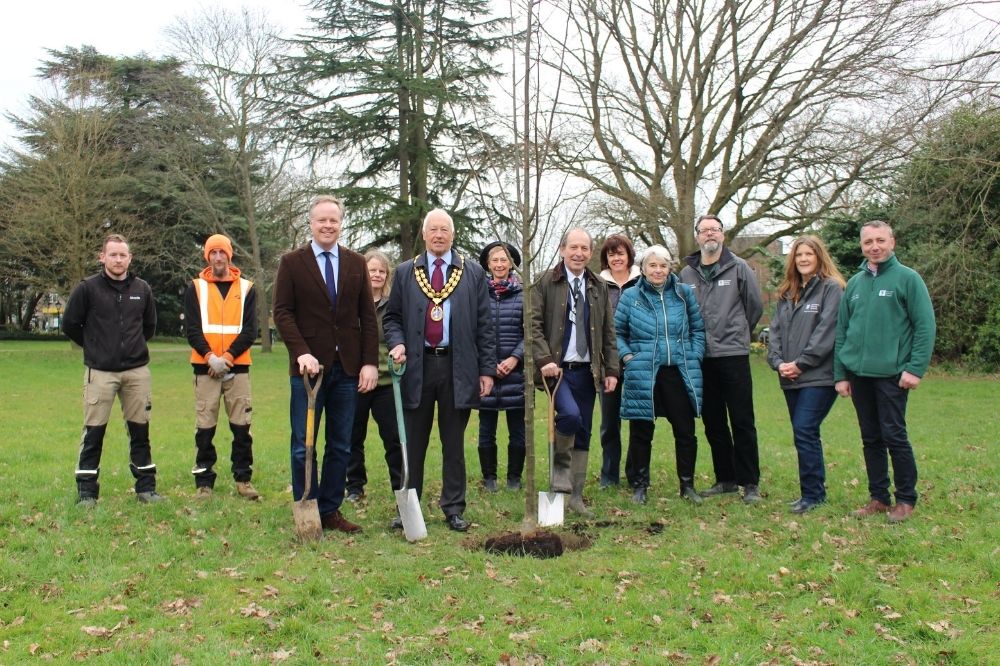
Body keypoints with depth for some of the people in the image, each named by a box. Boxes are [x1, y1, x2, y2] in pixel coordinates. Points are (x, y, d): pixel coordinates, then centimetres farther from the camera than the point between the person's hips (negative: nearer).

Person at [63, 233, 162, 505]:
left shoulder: (142, 289, 6)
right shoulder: (88, 288, -4)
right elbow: (69, 324, 3)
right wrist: (93, 346, 7)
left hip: (137, 371, 3)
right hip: (100, 371, -3)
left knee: (140, 431, 8)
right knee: (93, 432, 1)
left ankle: (146, 487, 17)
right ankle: (86, 491, 11)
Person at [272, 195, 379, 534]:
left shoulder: (356, 263, 10)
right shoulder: (292, 262, 2)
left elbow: (368, 316, 8)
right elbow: (282, 312, -3)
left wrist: (370, 362, -1)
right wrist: (302, 352, -16)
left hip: (348, 368, 3)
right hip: (309, 366, -3)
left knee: (341, 446, 8)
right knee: (303, 446, 3)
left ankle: (330, 511, 18)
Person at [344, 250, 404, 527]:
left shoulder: (394, 304, 2)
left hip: (386, 380, 0)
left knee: (394, 438, 1)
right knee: (354, 437, 12)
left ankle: (401, 489, 11)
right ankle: (355, 486, 27)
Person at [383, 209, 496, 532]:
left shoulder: (474, 273, 8)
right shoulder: (405, 272, 10)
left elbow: (484, 324, 6)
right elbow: (392, 317, 12)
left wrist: (487, 369, 1)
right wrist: (397, 344, -9)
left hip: (458, 368, 0)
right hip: (416, 367, 1)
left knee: (454, 443, 7)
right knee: (412, 442, 7)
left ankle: (453, 508, 17)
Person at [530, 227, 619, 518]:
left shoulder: (599, 287, 12)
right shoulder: (545, 282, -1)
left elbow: (608, 332, 13)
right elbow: (533, 325, -6)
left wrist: (611, 369, 6)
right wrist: (544, 360, -16)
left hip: (587, 371, 5)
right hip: (557, 368, -4)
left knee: (583, 436, 7)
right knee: (570, 415, -27)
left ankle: (576, 497, 17)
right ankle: (560, 466, 1)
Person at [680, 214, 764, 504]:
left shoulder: (739, 268, 0)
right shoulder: (686, 273, 7)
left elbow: (755, 306, 6)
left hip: (734, 355, -3)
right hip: (701, 357, 3)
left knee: (742, 422, -1)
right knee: (713, 423, 11)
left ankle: (750, 483, 7)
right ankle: (725, 479, 22)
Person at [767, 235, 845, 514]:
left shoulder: (831, 288, -4)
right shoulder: (787, 293, 17)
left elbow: (827, 331, -13)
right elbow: (775, 330, 12)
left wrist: (801, 363, -14)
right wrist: (778, 362, -4)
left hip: (819, 376, -7)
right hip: (791, 378, 7)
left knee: (804, 431, -12)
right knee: (803, 434, 11)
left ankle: (812, 494, -2)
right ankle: (814, 491, 21)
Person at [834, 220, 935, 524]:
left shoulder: (907, 278, -3)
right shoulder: (854, 283, 12)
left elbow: (925, 326, -7)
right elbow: (842, 330, 13)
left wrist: (915, 368, -15)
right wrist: (840, 373, 8)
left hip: (891, 374, -5)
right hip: (858, 374, 5)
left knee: (894, 436, -3)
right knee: (871, 439, 11)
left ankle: (906, 499, 11)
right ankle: (878, 497, 21)